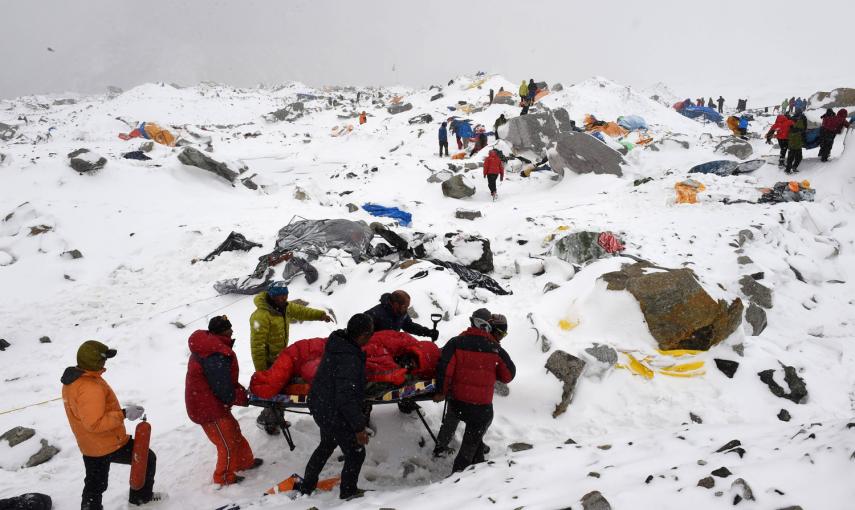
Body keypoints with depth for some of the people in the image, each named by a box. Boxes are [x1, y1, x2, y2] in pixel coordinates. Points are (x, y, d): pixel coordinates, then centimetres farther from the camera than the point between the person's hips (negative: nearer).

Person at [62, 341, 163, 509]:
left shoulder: (72, 380, 1)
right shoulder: (90, 389, -31)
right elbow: (95, 424, -32)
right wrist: (123, 414, -29)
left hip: (90, 447, 9)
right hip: (110, 445, -9)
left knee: (94, 487, 21)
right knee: (148, 458, 12)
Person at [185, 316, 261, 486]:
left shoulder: (207, 345, 2)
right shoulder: (217, 357, -31)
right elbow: (224, 391, -27)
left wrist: (240, 390, 0)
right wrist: (243, 396, -10)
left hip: (206, 402, 10)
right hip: (208, 408, -10)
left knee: (233, 432, 24)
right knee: (227, 443, 8)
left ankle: (245, 461, 42)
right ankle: (224, 478, 26)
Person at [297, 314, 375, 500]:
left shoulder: (339, 341, -5)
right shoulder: (349, 359, -34)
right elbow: (346, 398, -32)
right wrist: (359, 427, -23)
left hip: (320, 406, 9)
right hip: (335, 415, -9)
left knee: (327, 445, 31)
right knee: (356, 453, 12)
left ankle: (306, 485, 44)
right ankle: (348, 491, 32)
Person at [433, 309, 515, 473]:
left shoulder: (456, 342, -1)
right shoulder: (495, 349, -4)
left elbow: (445, 367, -10)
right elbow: (508, 375, 2)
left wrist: (441, 391, 1)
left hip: (457, 400, 2)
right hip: (482, 407, -2)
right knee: (471, 444, 12)